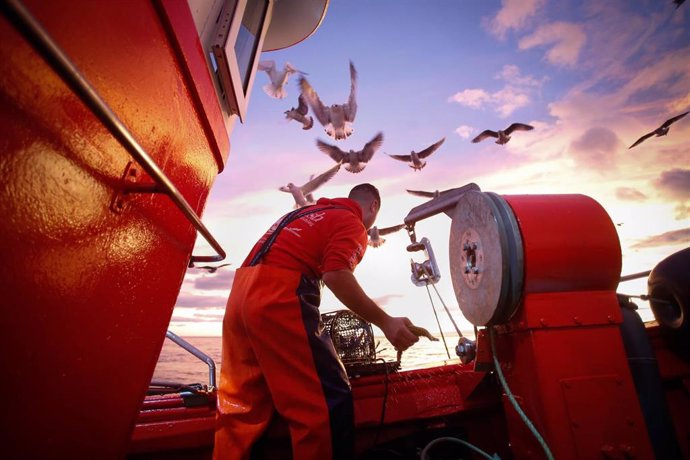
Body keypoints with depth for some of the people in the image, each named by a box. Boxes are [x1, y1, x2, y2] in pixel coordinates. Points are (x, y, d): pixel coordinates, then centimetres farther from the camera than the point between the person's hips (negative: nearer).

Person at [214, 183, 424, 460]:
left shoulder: (306, 212, 30)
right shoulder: (351, 223, 4)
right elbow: (336, 276, -15)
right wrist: (385, 322, -12)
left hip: (242, 292, 9)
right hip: (279, 297, -9)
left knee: (241, 405, 14)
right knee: (329, 399, -2)